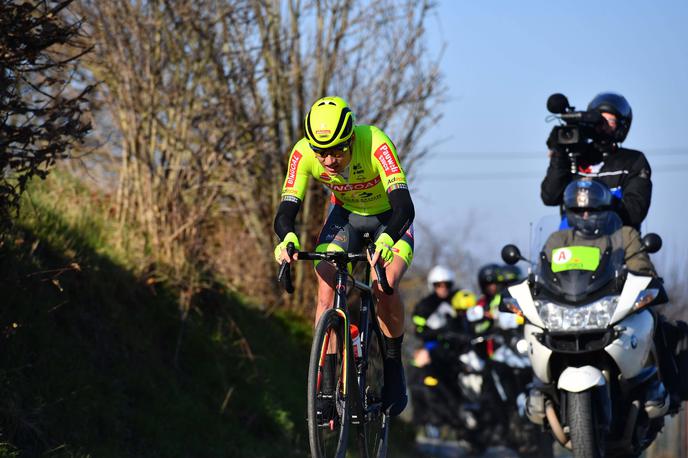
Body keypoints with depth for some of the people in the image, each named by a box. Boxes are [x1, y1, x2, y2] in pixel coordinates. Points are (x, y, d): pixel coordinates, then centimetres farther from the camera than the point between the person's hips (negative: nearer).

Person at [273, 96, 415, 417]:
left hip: (389, 218, -3)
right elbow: (286, 210, -31)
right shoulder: (304, 152, -28)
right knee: (326, 285, -20)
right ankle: (327, 385, -13)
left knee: (385, 287, -26)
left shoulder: (375, 144, -38)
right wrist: (287, 239, -55)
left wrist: (386, 240, -66)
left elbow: (404, 206, -47)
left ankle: (394, 369, -2)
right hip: (345, 215, 3)